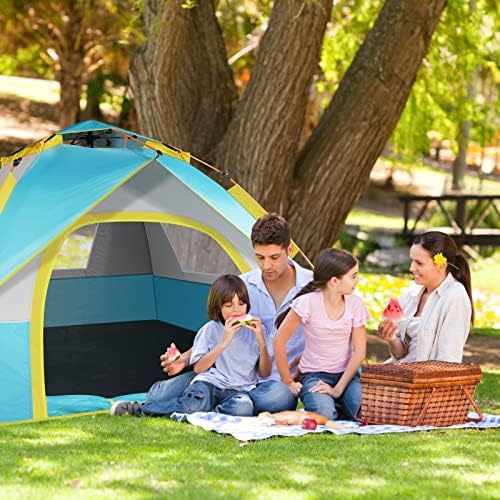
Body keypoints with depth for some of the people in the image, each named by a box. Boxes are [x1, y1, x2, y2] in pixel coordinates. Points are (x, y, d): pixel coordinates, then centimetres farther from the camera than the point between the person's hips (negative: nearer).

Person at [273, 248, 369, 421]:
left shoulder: (355, 304, -4)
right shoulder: (308, 303, -14)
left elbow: (359, 351, -5)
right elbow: (279, 342, -8)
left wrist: (338, 389, -15)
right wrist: (288, 382, -5)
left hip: (346, 374, 3)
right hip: (314, 374, -3)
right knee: (324, 413, -33)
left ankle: (338, 400, 4)